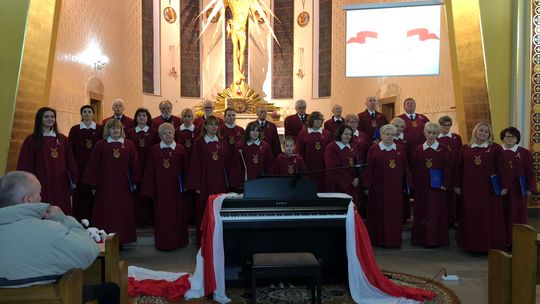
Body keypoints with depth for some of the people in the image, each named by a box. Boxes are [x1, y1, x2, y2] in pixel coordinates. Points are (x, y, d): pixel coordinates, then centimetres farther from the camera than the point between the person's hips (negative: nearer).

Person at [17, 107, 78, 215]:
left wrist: (74, 180, 7)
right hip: (41, 183, -3)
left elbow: (70, 161, 9)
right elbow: (25, 165, -2)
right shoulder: (31, 140, 1)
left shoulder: (63, 139, 10)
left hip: (60, 184, 3)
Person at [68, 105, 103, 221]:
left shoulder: (100, 129, 5)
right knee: (79, 195, 2)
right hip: (79, 167, 1)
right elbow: (70, 149, 6)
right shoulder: (74, 129, 7)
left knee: (94, 195, 1)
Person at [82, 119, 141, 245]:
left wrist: (134, 182, 3)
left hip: (123, 185, 1)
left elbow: (134, 164, 4)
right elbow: (93, 166, -1)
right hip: (105, 185, -1)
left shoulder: (129, 145, 2)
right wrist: (93, 185, -2)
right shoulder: (100, 145, -1)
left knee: (123, 213, 7)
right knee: (106, 213, 4)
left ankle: (122, 239, 19)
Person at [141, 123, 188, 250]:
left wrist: (185, 186, -2)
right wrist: (149, 189, -3)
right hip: (160, 187, 0)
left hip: (176, 187, 0)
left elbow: (185, 170, 2)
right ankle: (163, 243, 15)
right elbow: (150, 170, 1)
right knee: (161, 215, 5)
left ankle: (177, 241, 20)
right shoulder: (154, 149, 2)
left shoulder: (180, 150, 1)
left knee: (177, 214, 7)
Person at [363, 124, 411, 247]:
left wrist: (407, 185, 5)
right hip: (378, 188, -2)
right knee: (379, 213, 5)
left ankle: (394, 239, 17)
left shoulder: (400, 149, 7)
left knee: (395, 214, 6)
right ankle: (378, 239, 16)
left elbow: (405, 168, 8)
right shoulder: (373, 149, -2)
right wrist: (367, 186, -7)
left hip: (396, 188, 3)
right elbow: (368, 169, -4)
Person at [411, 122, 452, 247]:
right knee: (422, 212, 7)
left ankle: (435, 239, 9)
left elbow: (448, 168, -4)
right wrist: (415, 184, 2)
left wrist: (446, 184, -11)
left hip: (438, 187, -3)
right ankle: (421, 238, 17)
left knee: (437, 213, 0)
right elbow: (415, 168, 7)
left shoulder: (444, 149, -1)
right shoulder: (418, 149, 7)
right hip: (422, 187, 3)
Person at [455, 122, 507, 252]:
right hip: (470, 188, 2)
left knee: (489, 217, 2)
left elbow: (501, 168, -1)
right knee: (470, 217, 7)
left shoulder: (496, 148, 0)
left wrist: (504, 186, -5)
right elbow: (460, 168, 8)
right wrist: (458, 186, 7)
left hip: (489, 189, -2)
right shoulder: (465, 149, 6)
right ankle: (471, 243, 17)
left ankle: (490, 245, 12)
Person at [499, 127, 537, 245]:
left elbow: (530, 172, 2)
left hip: (518, 190, 0)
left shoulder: (524, 153, 2)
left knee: (517, 216, 5)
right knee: (502, 216, 5)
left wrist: (530, 188, -5)